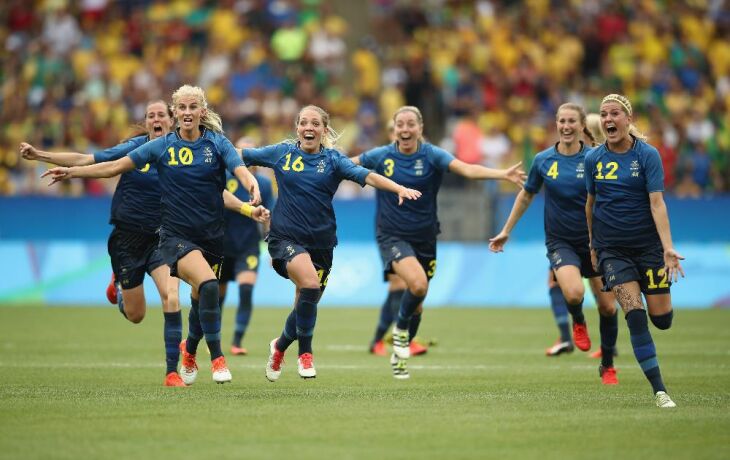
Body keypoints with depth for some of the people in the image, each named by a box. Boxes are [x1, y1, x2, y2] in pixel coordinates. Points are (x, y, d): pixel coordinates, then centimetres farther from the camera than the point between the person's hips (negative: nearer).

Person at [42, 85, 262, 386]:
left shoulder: (217, 143, 0)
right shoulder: (162, 146, 1)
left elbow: (241, 171, -15)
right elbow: (114, 167, 5)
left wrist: (254, 190, -37)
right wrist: (71, 172, 1)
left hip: (211, 235, 2)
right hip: (176, 234, -2)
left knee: (201, 299, 12)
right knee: (208, 284, -27)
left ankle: (189, 351, 42)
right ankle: (216, 357, -19)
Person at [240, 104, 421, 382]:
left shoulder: (332, 159, 2)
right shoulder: (282, 153, 5)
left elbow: (366, 176, -13)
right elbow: (240, 155, 17)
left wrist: (400, 189, -26)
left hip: (320, 242, 2)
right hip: (285, 237, -2)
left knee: (306, 304, 9)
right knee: (310, 283, -29)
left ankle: (280, 346, 42)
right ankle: (305, 352, -12)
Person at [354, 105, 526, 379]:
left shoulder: (431, 155, -9)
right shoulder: (381, 156, -5)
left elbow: (467, 169, -23)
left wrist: (502, 174, -37)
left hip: (424, 238, 2)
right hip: (392, 235, -2)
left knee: (416, 306, 13)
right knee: (418, 283, -29)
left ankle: (400, 353, 38)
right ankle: (400, 327, 1)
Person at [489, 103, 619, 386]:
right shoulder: (543, 160, -1)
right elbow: (526, 196, 14)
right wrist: (506, 231, 18)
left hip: (594, 240, 1)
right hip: (560, 242, -1)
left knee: (608, 307, 4)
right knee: (573, 293, -28)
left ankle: (607, 366, 26)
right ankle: (578, 322, 10)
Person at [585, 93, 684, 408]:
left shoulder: (647, 155, -8)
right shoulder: (594, 159, 1)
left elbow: (657, 203, -15)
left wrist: (668, 247, -25)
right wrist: (592, 245, 19)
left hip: (648, 244, -1)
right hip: (611, 249, 1)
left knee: (661, 319, 0)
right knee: (635, 315, -14)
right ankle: (659, 390, -12)